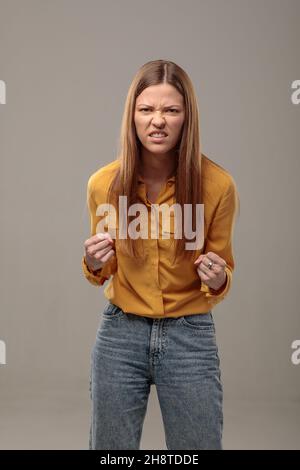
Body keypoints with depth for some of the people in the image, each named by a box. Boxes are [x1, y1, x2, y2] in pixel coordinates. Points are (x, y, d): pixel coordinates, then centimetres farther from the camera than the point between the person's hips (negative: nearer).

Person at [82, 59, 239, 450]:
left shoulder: (217, 183, -13)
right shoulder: (103, 183, -8)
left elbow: (223, 270, 1)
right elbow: (103, 273, 7)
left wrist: (218, 280, -21)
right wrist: (94, 265, -15)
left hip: (191, 337, -1)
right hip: (120, 334, 2)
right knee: (110, 447, 16)